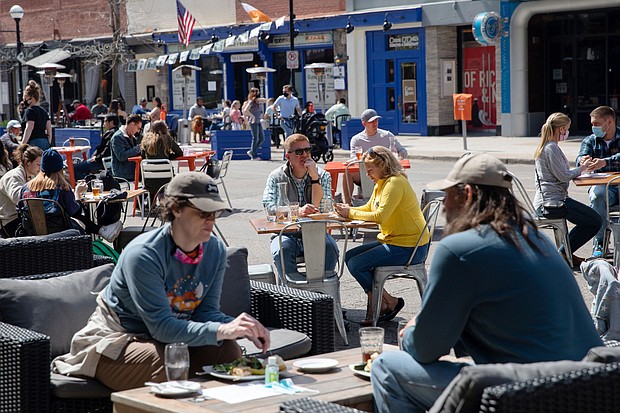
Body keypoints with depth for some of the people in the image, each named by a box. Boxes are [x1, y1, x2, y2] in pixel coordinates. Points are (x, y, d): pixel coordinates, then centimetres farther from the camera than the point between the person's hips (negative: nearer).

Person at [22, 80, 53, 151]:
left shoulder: (30, 111, -7)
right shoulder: (43, 111, 17)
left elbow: (29, 129, -16)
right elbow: (49, 130, 17)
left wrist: (22, 145, -18)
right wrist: (49, 144, 23)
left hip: (34, 142, -8)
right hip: (45, 142, 8)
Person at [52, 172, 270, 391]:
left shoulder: (216, 251, -5)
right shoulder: (143, 254, -27)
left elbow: (206, 311, -5)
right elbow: (162, 327, -33)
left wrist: (239, 327, -27)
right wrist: (222, 330, -44)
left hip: (172, 339, 6)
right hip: (117, 339, -6)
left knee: (230, 351, -21)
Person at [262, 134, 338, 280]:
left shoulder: (323, 176, 5)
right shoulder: (276, 177, 3)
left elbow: (320, 209, -8)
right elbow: (269, 207, -12)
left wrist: (314, 176, -14)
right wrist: (297, 211, -27)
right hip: (285, 233, -1)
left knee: (330, 248, -29)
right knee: (282, 250, -33)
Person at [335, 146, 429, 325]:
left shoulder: (395, 183, -19)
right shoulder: (381, 183, 13)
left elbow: (380, 215, -27)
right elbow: (369, 208, 19)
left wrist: (351, 213, -16)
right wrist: (347, 210, -1)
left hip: (409, 248, -11)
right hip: (392, 241, 11)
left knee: (356, 265, -15)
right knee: (350, 256, 8)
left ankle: (390, 302, 0)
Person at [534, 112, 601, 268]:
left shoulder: (545, 147, 18)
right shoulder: (551, 148, -15)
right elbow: (563, 176, -18)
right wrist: (581, 169, -4)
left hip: (545, 201, 11)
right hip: (552, 201, -11)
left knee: (592, 220, 15)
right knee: (595, 222, -9)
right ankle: (563, 254, -2)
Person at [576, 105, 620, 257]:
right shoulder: (590, 141, 12)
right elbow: (581, 157, -8)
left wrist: (605, 162, -35)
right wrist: (583, 161, -33)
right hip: (601, 185, 1)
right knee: (597, 196, -35)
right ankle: (599, 241, -23)